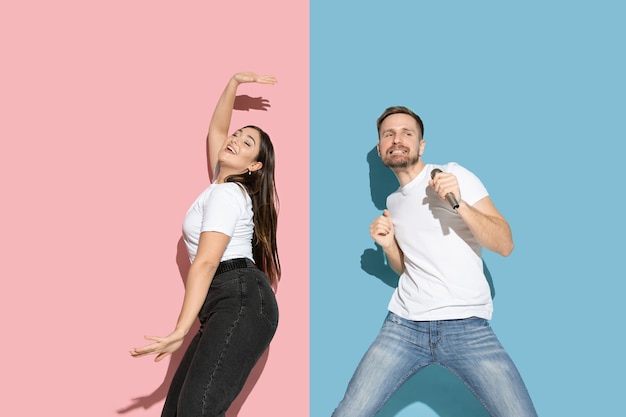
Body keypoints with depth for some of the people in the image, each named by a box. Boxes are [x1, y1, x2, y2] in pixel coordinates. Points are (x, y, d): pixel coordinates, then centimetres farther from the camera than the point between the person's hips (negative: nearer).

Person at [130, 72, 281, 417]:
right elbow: (216, 130, 31)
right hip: (227, 305, 10)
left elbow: (206, 263, -17)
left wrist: (180, 330, -23)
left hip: (242, 302, -10)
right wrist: (234, 83, 29)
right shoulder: (225, 185, 19)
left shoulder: (225, 194, -8)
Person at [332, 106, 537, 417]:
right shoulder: (392, 202, 16)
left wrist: (458, 203, -20)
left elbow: (505, 245, -6)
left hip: (467, 326, -4)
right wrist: (388, 245, 5)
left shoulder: (455, 174, 0)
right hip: (404, 324, 4)